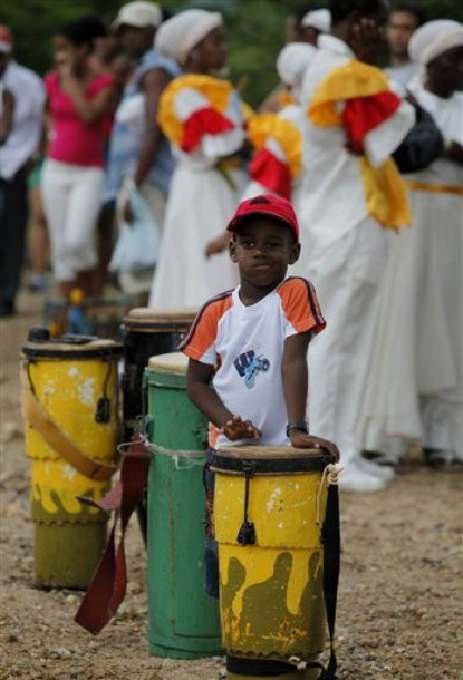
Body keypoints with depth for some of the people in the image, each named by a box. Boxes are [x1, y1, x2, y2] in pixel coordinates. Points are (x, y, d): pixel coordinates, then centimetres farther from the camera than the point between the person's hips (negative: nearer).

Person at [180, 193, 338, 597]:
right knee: (221, 550, 8)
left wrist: (297, 429, -25)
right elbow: (196, 381, 7)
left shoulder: (295, 295, -6)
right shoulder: (216, 313, 3)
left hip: (283, 455, -3)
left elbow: (294, 362, -16)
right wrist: (227, 422, -11)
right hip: (227, 451, 3)